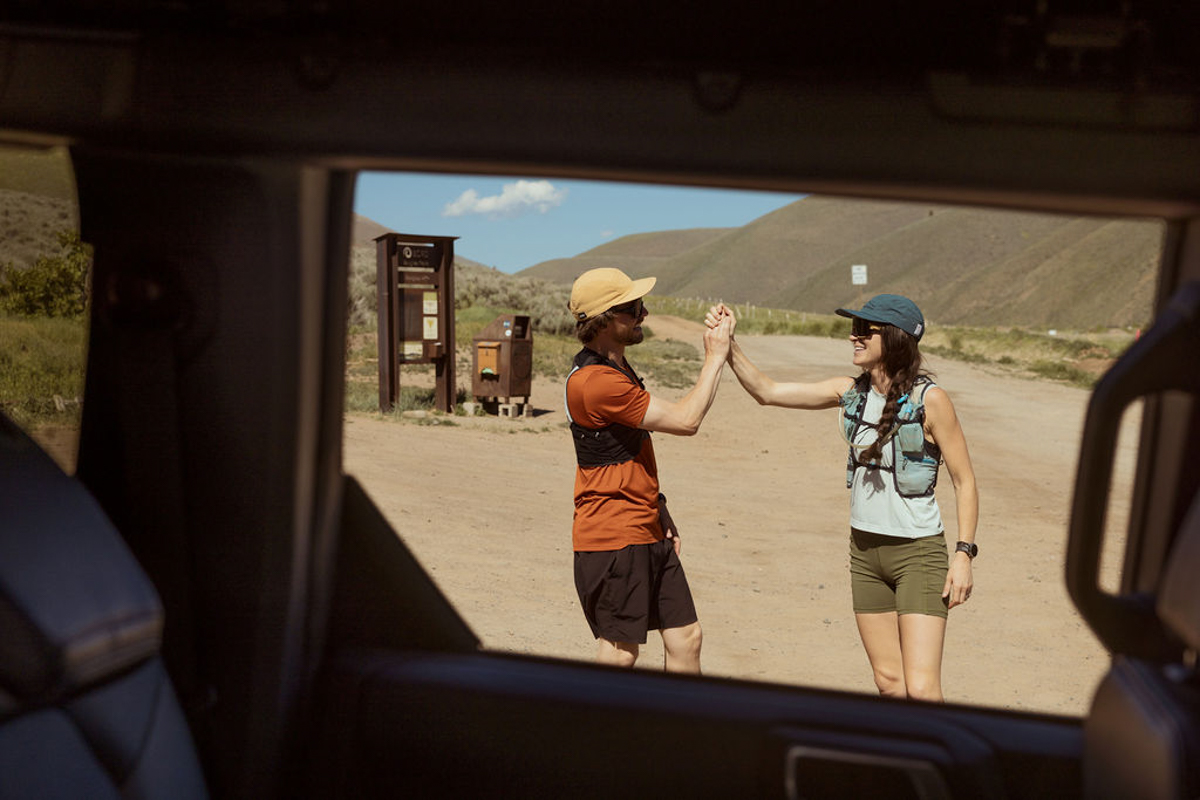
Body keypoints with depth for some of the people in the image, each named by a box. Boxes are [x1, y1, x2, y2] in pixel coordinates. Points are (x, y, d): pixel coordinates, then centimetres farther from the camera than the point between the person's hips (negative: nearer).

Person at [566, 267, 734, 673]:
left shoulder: (616, 369, 14)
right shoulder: (595, 381, -21)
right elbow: (685, 419, -20)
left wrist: (660, 513, 15)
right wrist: (715, 357, -11)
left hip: (647, 533, 10)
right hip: (612, 538, -10)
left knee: (685, 636, 10)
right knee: (620, 653, -1)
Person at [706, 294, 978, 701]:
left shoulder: (929, 399, -12)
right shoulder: (851, 392, 3)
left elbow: (964, 481, -8)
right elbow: (767, 391, 4)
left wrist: (963, 553, -14)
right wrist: (728, 346, -8)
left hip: (918, 552, -5)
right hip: (865, 549, 5)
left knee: (921, 689, -11)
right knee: (888, 683, 12)